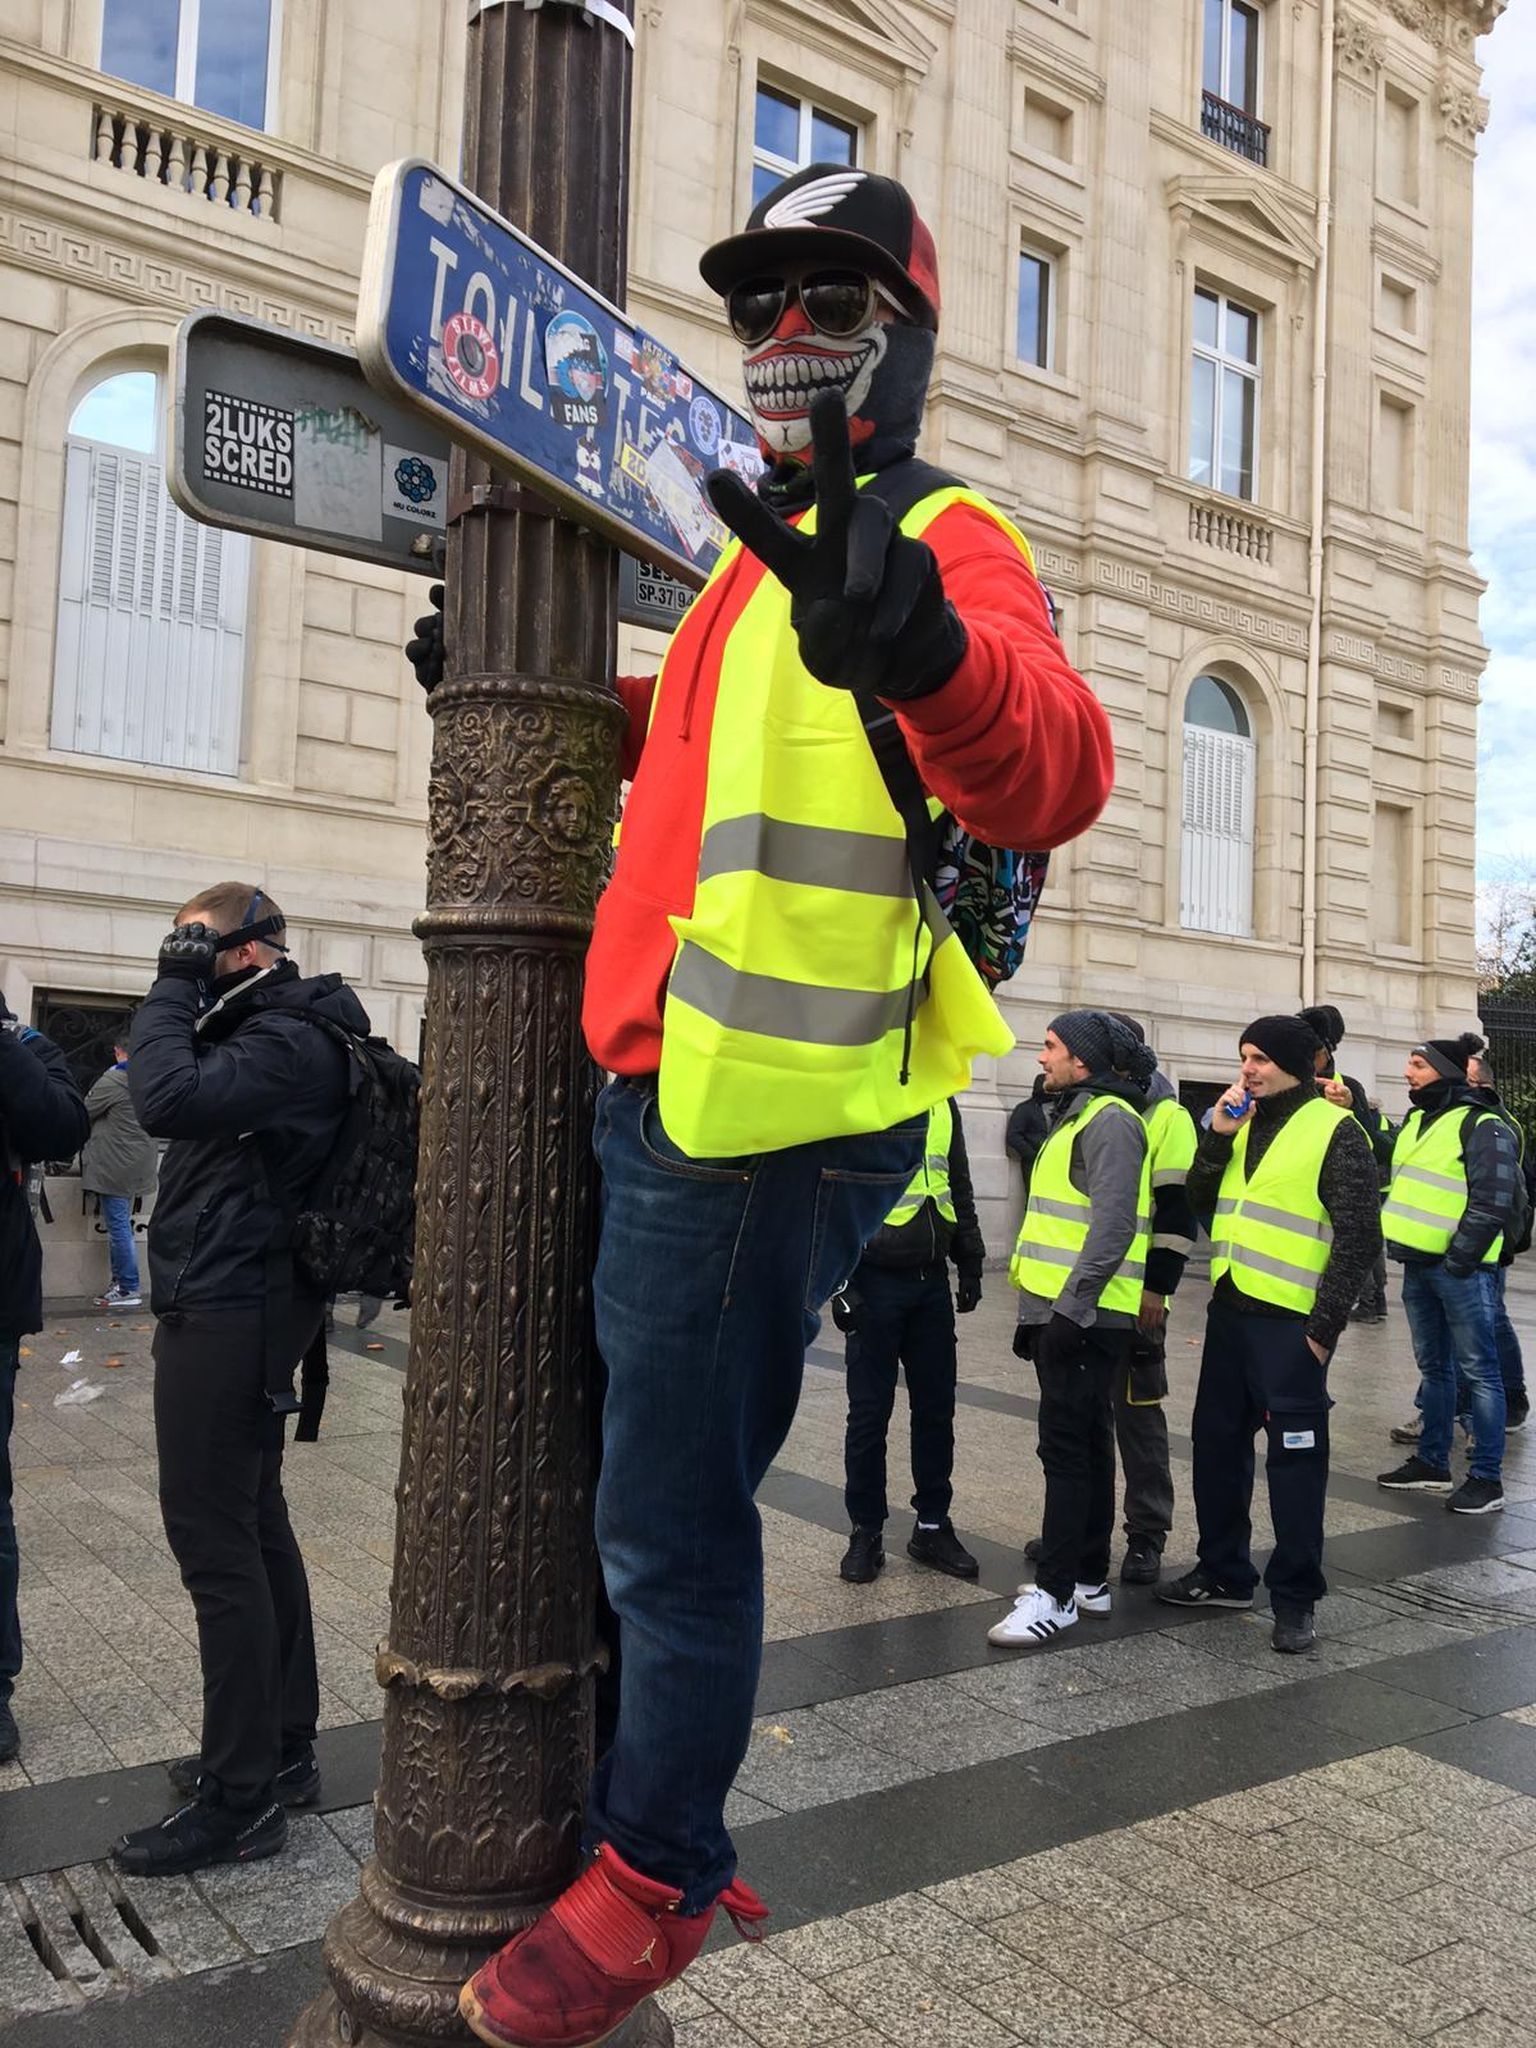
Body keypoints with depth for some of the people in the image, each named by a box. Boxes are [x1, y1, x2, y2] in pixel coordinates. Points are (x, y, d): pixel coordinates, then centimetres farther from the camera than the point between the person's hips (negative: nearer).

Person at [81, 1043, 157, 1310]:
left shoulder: (112, 1081, -15)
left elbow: (83, 1113, -5)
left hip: (115, 1165, -8)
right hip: (138, 1165, 8)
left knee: (118, 1226, -4)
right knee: (121, 1226, 16)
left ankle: (128, 1289, -1)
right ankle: (121, 1282, 20)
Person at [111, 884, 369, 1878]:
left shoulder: (287, 1040, -16)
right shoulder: (268, 1030, 15)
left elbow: (169, 1099, -29)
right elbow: (182, 1101, 16)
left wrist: (173, 987, -19)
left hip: (227, 1316, -11)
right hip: (237, 1309, 11)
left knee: (215, 1537, -7)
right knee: (255, 1525, 16)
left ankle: (240, 1799, 2)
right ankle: (281, 1750, 28)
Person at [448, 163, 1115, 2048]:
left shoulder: (943, 542, -9)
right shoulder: (775, 553, 20)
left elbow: (1051, 772, -28)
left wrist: (925, 646, -49)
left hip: (762, 1123, -9)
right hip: (670, 1098, 9)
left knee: (670, 1510, 2)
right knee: (659, 1484, 21)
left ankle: (659, 1876, 25)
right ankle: (641, 1802, 42)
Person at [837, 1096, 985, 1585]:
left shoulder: (943, 1105, 9)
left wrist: (969, 1264, 13)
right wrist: (839, 1283, -13)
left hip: (932, 1281, 5)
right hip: (875, 1282, -5)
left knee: (936, 1408, 11)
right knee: (869, 1412, 3)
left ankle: (933, 1525, 23)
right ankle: (867, 1532, 16)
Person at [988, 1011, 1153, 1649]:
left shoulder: (1110, 1119, -12)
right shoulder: (1077, 1116, 19)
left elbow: (1113, 1225, -22)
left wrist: (1071, 1307, -23)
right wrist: (1037, 1310, 21)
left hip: (1085, 1316, -10)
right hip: (1059, 1310, 10)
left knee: (1068, 1447, -8)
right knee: (1086, 1445, 14)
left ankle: (1056, 1593, -4)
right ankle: (1088, 1578, 23)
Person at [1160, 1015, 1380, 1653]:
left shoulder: (1334, 1131, -8)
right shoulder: (1243, 1123, 14)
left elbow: (1358, 1237, -11)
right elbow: (1201, 1206, 10)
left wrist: (1325, 1326, -14)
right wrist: (1218, 1139, -3)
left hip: (1290, 1323, -7)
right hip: (1229, 1312, 8)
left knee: (1295, 1458, 0)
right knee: (1217, 1444, 14)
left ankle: (1296, 1596, 12)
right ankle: (1224, 1572, 29)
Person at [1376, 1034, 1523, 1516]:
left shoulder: (1483, 1128, -12)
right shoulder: (1415, 1122, 14)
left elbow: (1492, 1202, -17)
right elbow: (1395, 1178, 24)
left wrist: (1459, 1259, -20)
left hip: (1460, 1270, -8)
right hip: (1418, 1266, 8)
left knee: (1478, 1371, -1)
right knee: (1433, 1366, 16)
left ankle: (1487, 1478, 5)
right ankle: (1432, 1462, 26)